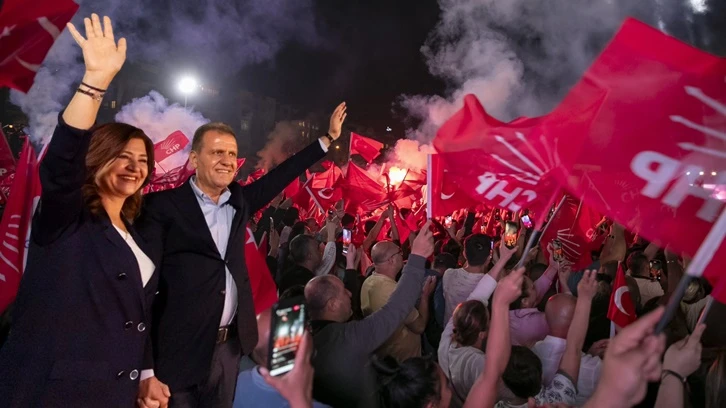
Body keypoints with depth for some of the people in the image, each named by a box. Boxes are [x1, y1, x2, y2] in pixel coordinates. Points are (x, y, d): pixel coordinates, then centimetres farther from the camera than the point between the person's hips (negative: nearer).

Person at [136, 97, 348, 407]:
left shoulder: (239, 201, 7)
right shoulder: (163, 205, -9)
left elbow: (280, 176, 17)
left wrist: (328, 138, 18)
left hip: (228, 346, 6)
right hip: (178, 351, -5)